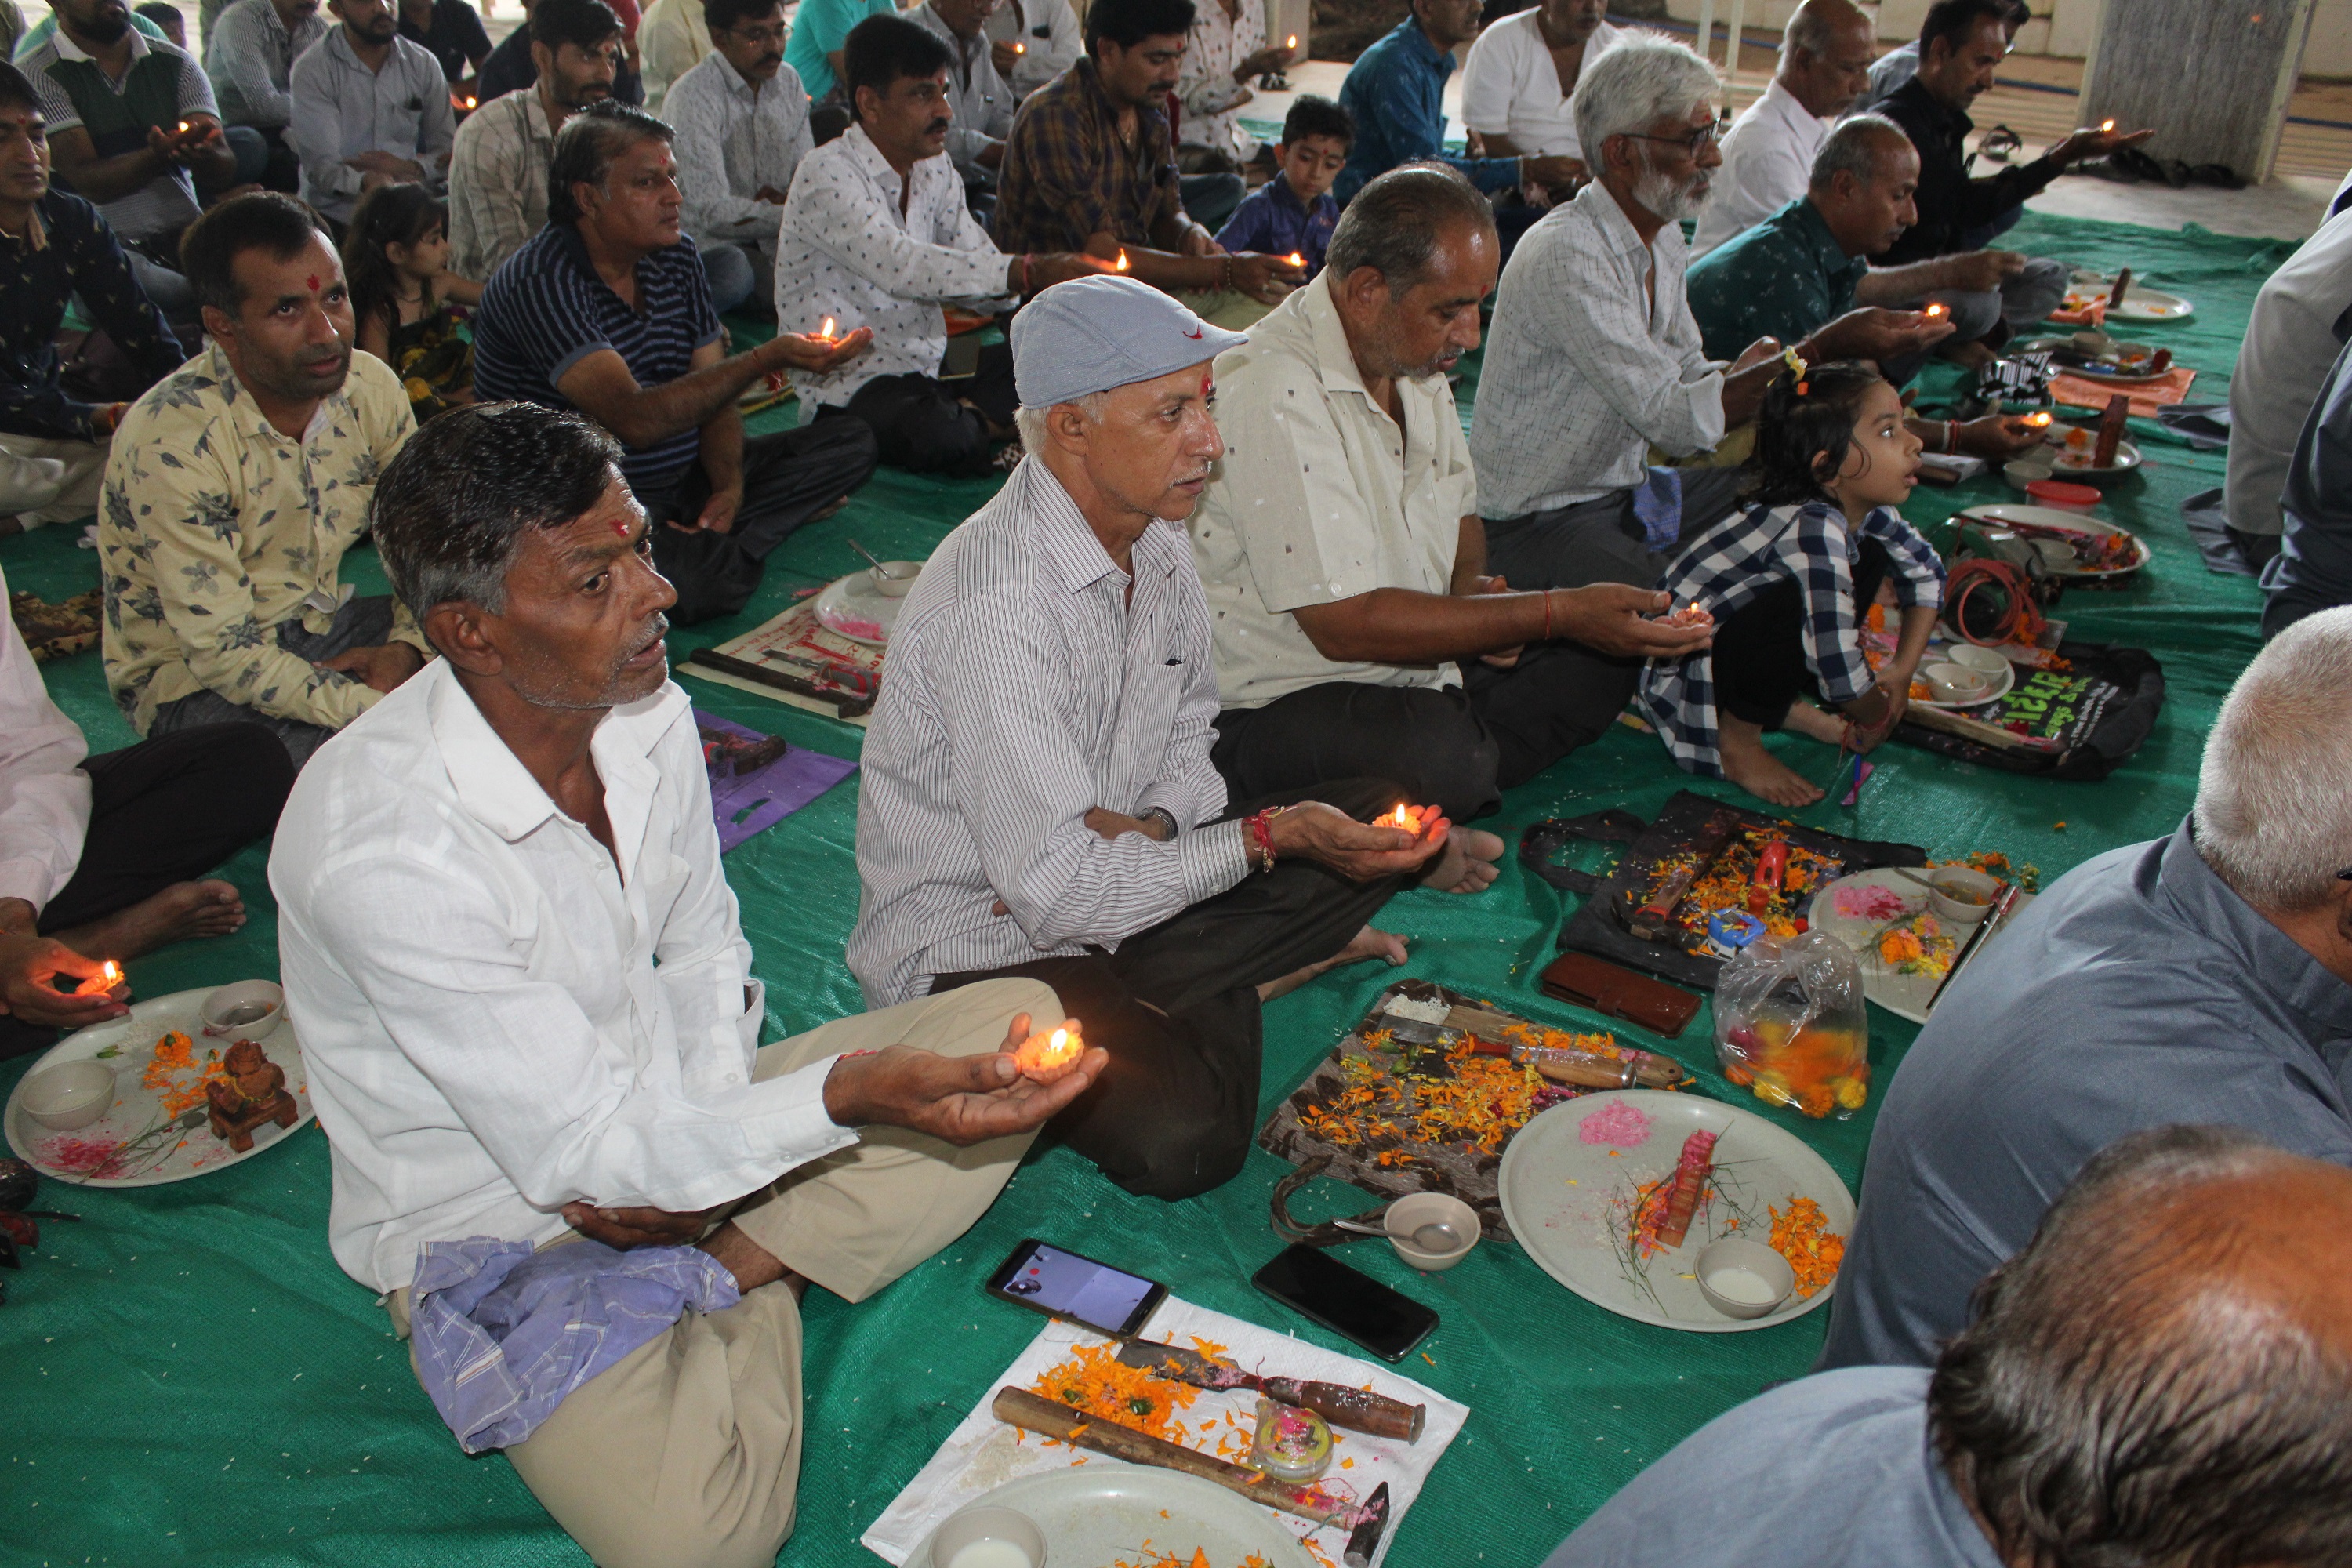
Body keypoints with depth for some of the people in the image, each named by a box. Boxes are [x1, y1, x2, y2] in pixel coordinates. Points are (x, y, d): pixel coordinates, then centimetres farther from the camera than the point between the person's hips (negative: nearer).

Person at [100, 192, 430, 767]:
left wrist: (405, 644, -13)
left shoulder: (370, 387, -7)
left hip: (323, 626, 6)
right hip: (195, 679, -6)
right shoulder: (170, 439, -25)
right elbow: (223, 653, -25)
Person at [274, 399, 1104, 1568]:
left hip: (670, 1127, 6)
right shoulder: (377, 847, -30)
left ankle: (732, 1269, -7)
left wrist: (700, 1141, -11)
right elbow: (581, 1151, -27)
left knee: (1021, 1020, -4)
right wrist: (849, 1095, -41)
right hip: (497, 1224, -6)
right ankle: (749, 1279, 1)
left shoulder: (648, 716, -9)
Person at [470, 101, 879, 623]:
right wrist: (768, 358, -31)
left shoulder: (676, 256, 7)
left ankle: (709, 551, -15)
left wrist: (730, 486, -10)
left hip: (684, 482, 9)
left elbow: (711, 391, 9)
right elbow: (634, 420, -29)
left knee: (852, 442, -2)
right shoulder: (541, 282, -18)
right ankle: (714, 553, -4)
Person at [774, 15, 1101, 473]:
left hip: (928, 372, 7)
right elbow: (903, 267, -31)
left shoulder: (935, 170, 10)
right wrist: (1029, 272, -37)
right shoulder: (827, 176, -15)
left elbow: (978, 266, 7)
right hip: (849, 387, -7)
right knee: (940, 437, -39)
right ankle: (988, 423, -7)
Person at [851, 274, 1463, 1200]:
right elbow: (1055, 888, -28)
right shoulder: (996, 602, -28)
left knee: (1386, 813, 0)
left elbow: (1189, 734, 12)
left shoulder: (1153, 541, -1)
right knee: (1182, 1133, -32)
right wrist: (1269, 837, -24)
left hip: (1114, 887, 8)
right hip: (971, 950, -8)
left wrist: (1158, 824, -11)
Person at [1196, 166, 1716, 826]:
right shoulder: (1272, 391, -23)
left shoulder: (1413, 361, 7)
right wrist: (1556, 614, -25)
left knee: (1604, 656, 2)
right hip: (1273, 705, -9)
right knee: (1440, 752, -36)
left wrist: (1473, 586, -3)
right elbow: (1345, 624, -27)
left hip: (1411, 671, 9)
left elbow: (1461, 511, 22)